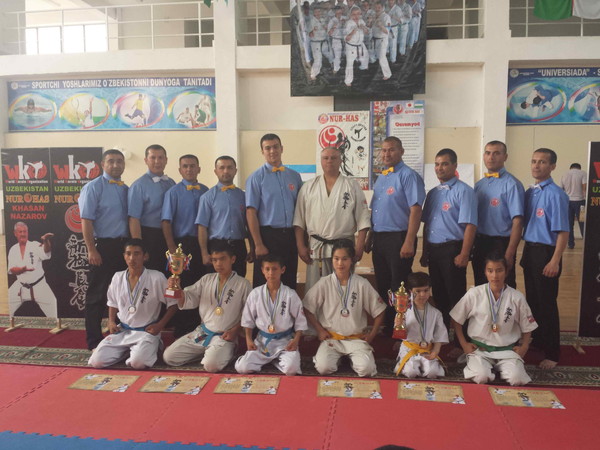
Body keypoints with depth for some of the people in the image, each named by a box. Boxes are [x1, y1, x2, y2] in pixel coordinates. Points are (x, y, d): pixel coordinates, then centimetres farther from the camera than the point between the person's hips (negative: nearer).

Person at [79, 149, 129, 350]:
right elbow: (86, 221, -11)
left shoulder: (126, 189, 11)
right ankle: (94, 340, 14)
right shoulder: (93, 187, -7)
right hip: (102, 246, -6)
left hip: (123, 246, 6)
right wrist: (91, 250, -17)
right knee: (97, 295, 3)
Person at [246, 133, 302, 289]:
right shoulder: (256, 177, -3)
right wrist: (258, 244, -13)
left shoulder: (294, 176, 9)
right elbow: (251, 213, -7)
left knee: (289, 282, 12)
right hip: (268, 235, -4)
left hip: (291, 236, 4)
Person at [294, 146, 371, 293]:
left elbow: (362, 219, 2)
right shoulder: (308, 187, 8)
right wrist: (301, 246, -1)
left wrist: (359, 247, -5)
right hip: (315, 247, 1)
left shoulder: (352, 186, 5)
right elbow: (299, 220, 6)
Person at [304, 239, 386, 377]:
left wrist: (372, 334, 0)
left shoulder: (362, 284, -4)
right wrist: (319, 330, -2)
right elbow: (308, 308, 2)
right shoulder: (324, 283, -4)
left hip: (356, 338, 0)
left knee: (366, 369, -23)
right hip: (331, 337, 0)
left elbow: (379, 311, 4)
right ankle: (337, 356, 10)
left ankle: (353, 358, 11)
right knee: (323, 368, -24)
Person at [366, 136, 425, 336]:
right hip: (379, 239, 8)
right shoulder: (380, 178, 16)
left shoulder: (408, 176, -9)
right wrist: (369, 237, 16)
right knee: (382, 286, 14)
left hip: (398, 238, -8)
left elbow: (415, 209, -17)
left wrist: (409, 242, -23)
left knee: (399, 289, -1)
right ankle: (386, 329, 26)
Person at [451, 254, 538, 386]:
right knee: (481, 377, -28)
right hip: (479, 349, -1)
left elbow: (527, 327, 11)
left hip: (507, 350, 1)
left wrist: (524, 347, -2)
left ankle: (499, 368, 8)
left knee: (517, 379, -25)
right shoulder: (474, 294, -6)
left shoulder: (517, 297, -2)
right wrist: (464, 344, 0)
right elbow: (456, 320, 4)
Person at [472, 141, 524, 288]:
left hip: (501, 244, -6)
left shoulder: (511, 184, -11)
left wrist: (509, 254, -20)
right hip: (479, 244, 6)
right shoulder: (479, 185, 10)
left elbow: (517, 222, -16)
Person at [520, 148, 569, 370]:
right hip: (529, 250, 7)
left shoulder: (556, 194, -14)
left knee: (546, 303, 1)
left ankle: (552, 353, 14)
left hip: (546, 252, -7)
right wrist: (524, 252, 10)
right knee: (532, 300, 17)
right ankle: (535, 342, 34)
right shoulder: (529, 192, 8)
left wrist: (555, 261, -19)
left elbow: (562, 231, -16)